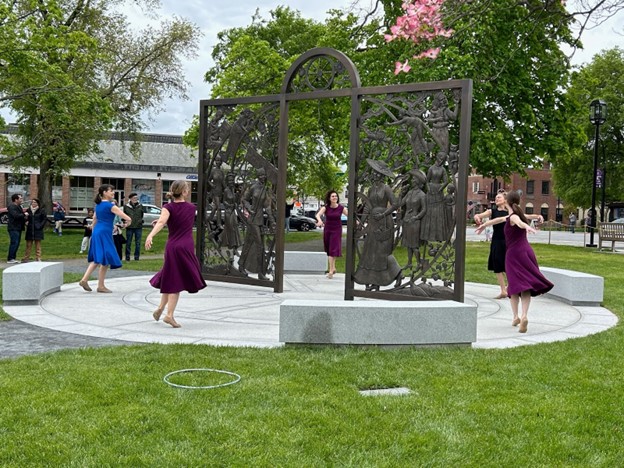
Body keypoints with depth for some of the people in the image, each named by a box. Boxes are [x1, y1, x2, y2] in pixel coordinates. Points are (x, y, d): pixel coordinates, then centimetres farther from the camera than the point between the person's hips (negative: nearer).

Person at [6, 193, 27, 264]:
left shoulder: (18, 206, 18)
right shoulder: (11, 207, -12)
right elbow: (16, 216, -26)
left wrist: (25, 219, 4)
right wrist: (24, 215, -14)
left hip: (18, 228, 10)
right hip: (13, 228, -10)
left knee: (17, 243, 10)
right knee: (14, 243, -11)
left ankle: (13, 258, 16)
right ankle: (10, 259, -7)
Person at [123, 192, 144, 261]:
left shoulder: (140, 206, 5)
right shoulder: (126, 206, 1)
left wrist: (141, 220, 6)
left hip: (138, 227, 1)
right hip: (129, 227, -1)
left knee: (138, 243, 4)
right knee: (128, 242, 3)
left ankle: (137, 256, 11)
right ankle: (127, 257, 10)